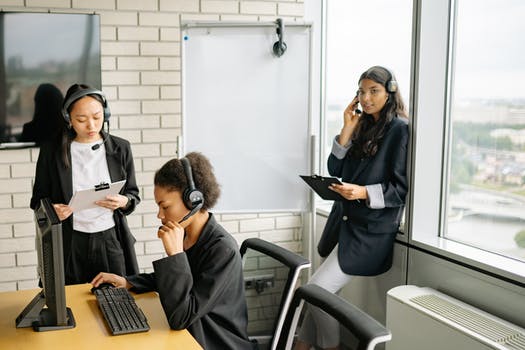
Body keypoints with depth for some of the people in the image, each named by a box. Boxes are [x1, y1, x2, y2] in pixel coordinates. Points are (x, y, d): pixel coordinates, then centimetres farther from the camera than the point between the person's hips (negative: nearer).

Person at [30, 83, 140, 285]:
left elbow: (133, 195, 7)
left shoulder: (120, 149, 1)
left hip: (111, 240, 1)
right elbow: (38, 199, 5)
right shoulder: (51, 151, -1)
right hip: (69, 245, -1)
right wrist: (51, 210, -16)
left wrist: (123, 202, -15)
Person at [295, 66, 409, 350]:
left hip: (371, 230, -7)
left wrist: (364, 193, -26)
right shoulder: (363, 128, 15)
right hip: (345, 221, 7)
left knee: (316, 289, -12)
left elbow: (403, 188, -11)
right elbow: (335, 170, 9)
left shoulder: (400, 129, -8)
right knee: (320, 289, 4)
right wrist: (347, 130, 0)